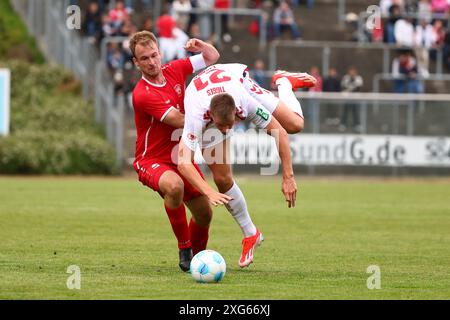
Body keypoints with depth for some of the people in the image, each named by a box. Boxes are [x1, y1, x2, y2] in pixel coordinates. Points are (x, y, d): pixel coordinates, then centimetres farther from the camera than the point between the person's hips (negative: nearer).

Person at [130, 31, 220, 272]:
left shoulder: (174, 71, -2)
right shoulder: (142, 95, -23)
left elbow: (212, 57, 12)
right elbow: (180, 121, -26)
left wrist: (201, 46, -9)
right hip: (152, 161, -7)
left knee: (204, 214, 7)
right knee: (174, 186, -39)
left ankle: (197, 252, 38)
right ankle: (184, 248, -20)